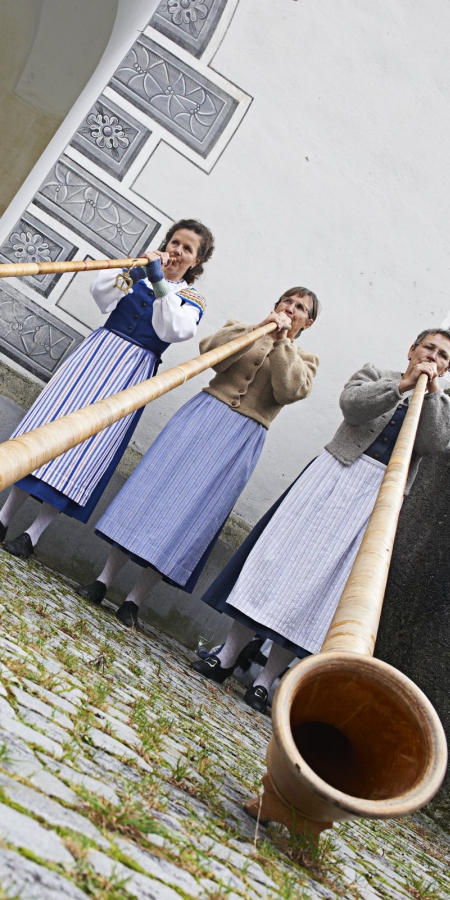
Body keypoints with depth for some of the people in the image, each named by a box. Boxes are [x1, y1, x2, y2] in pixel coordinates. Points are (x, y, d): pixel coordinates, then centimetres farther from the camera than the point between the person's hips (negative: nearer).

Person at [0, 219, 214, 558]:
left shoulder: (193, 300, 6)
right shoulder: (140, 271, 13)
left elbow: (171, 330, -13)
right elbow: (101, 294, -2)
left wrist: (159, 281, -17)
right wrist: (134, 271, -15)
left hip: (132, 370, -3)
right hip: (98, 350, 3)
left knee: (87, 445, -8)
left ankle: (34, 534, -2)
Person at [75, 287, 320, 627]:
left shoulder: (304, 359, 12)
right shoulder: (242, 330, 16)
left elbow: (290, 391, -8)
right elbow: (208, 349, -4)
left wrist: (281, 343, -6)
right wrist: (257, 327, -9)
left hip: (241, 439, -1)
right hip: (203, 414, 2)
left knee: (189, 513, -6)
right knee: (152, 487, -5)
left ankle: (134, 601, -1)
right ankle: (104, 580, 3)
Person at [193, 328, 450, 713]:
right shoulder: (375, 375, 13)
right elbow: (351, 405, -8)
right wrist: (402, 384, -14)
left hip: (375, 499, 1)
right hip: (334, 476, 0)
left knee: (322, 582, -3)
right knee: (283, 555, -5)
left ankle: (266, 680, 1)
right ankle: (227, 656, 3)